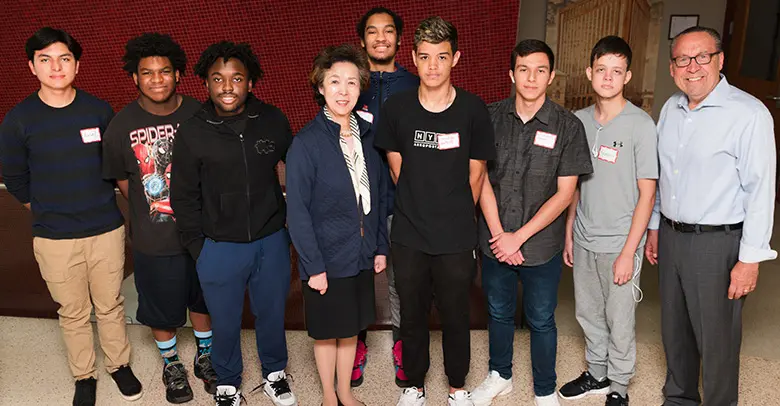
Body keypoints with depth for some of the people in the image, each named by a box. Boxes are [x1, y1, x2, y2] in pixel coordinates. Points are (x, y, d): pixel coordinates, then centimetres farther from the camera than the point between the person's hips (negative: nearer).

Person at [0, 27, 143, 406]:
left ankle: (119, 364, 35)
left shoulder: (99, 110, -4)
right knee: (73, 313, 12)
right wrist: (46, 212, 10)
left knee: (110, 305, 14)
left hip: (107, 229, 1)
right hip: (55, 238, -1)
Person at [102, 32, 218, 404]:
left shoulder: (198, 115, -9)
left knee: (202, 299, 19)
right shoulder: (122, 125, -9)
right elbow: (120, 179, 4)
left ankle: (204, 356, 44)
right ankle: (171, 364, 42)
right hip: (153, 239, 0)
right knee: (161, 307, 16)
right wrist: (150, 208, 0)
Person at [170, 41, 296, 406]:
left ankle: (274, 374, 44)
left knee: (272, 314, 19)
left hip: (272, 242, 1)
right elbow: (184, 197, -1)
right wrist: (198, 247, -1)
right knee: (225, 322, 15)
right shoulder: (191, 133, -9)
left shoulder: (273, 121, -7)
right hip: (218, 248, -1)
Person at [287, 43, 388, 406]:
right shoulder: (306, 143, -16)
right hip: (326, 259, -5)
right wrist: (313, 265, -15)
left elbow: (379, 196, 7)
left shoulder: (367, 135, 1)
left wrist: (381, 247, 6)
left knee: (351, 327, 19)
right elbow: (297, 210, -15)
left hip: (361, 255, 5)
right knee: (327, 332, 13)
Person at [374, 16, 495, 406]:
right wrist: (419, 211, 9)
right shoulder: (396, 107, -5)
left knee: (455, 316, 13)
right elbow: (397, 169, 6)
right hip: (408, 237, 1)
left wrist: (456, 217, 8)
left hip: (456, 238, -1)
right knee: (412, 315, 15)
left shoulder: (473, 109, -8)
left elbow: (475, 175, 2)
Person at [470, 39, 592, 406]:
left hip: (541, 244, -2)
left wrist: (519, 237, -13)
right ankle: (499, 376, 41)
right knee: (498, 313, 19)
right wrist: (498, 233, -10)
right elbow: (482, 178, -2)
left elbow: (564, 193, -9)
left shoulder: (567, 126, -8)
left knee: (541, 320, 12)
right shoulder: (492, 118, -2)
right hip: (495, 241, 2)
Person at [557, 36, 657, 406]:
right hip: (584, 240, 5)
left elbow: (647, 193, -11)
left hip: (619, 245, -4)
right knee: (588, 314, 18)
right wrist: (569, 233, 9)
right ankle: (597, 374, 39)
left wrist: (629, 252, -13)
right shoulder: (580, 120, 3)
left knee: (619, 322, 9)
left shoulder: (640, 125, -12)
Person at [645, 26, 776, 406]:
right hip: (671, 235, 7)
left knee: (716, 339, 6)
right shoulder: (670, 108, 6)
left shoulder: (749, 113, -15)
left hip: (718, 243, -6)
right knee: (674, 329, 20)